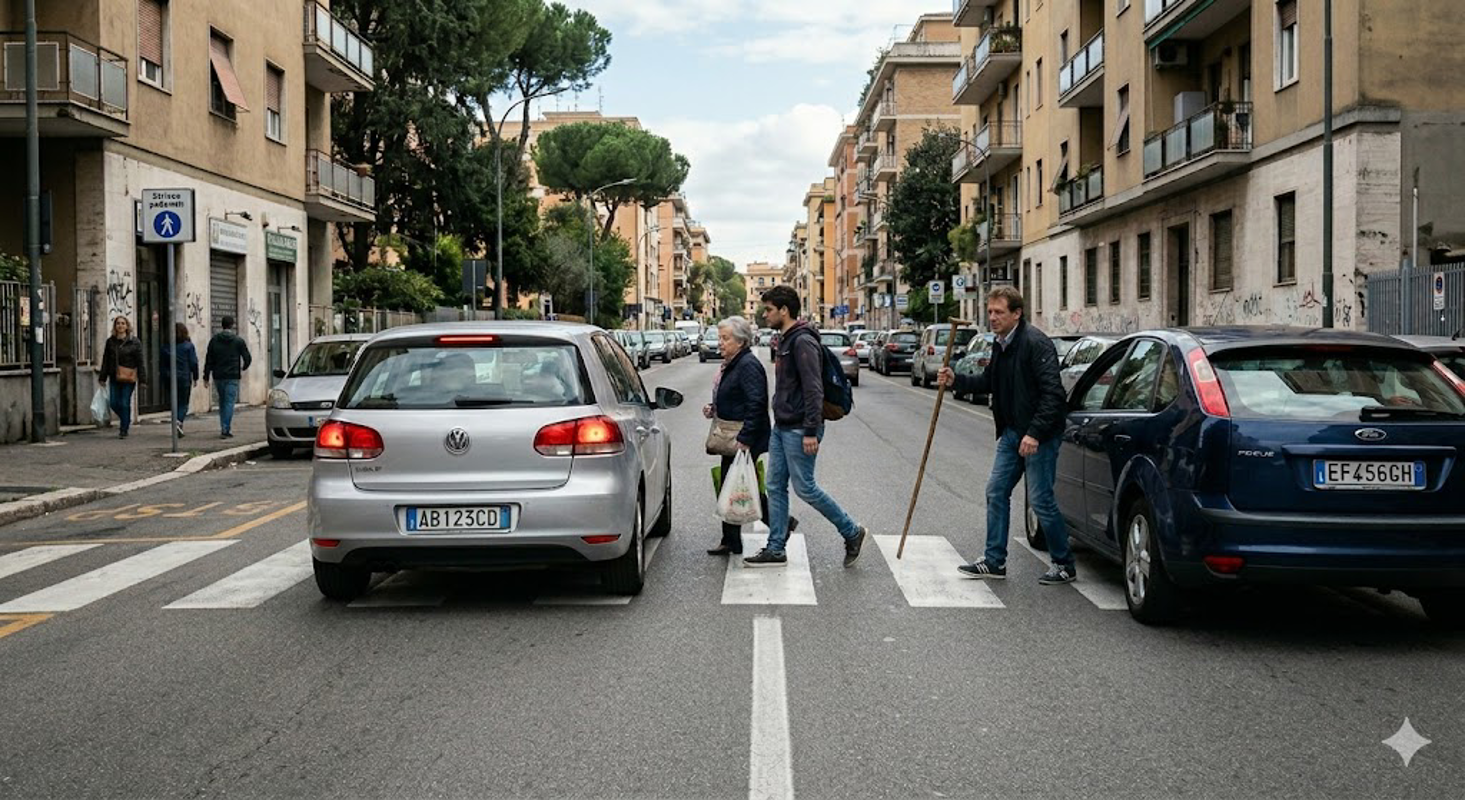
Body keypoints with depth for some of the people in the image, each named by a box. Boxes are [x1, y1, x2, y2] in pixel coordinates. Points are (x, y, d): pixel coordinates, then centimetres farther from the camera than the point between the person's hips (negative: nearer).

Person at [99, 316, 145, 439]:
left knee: (125, 403, -3)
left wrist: (142, 379, -8)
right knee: (113, 402, 0)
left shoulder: (134, 342, -3)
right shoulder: (110, 341, 7)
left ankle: (124, 430, 6)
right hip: (114, 378, 4)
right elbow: (106, 360, 12)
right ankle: (126, 420, 28)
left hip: (129, 378, -4)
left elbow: (140, 362, -4)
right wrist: (103, 378, 9)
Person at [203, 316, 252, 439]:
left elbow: (209, 360, 3)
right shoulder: (238, 341, -1)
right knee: (230, 402, -5)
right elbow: (247, 358, 2)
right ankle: (225, 430, -13)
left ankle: (224, 428, 16)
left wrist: (206, 377, 6)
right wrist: (243, 368, 23)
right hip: (232, 376, -3)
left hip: (218, 376, 3)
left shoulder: (214, 340, 5)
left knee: (222, 402, 15)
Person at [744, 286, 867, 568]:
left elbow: (813, 390, -22)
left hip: (799, 430, -10)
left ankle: (852, 533, 10)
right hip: (781, 428, 10)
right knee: (775, 487, 9)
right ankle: (775, 549, 14)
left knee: (804, 487, -4)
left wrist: (811, 431, -25)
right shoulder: (785, 341, 15)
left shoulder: (803, 342, -16)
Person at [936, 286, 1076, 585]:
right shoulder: (1001, 345, 10)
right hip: (1012, 433, 9)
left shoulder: (1036, 344, -18)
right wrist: (956, 381, 7)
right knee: (996, 492, 9)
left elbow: (1053, 392, -23)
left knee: (1040, 499, -3)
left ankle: (1064, 565, 11)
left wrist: (1035, 433, -27)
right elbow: (989, 382, 23)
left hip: (1039, 436, -9)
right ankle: (994, 561, 18)